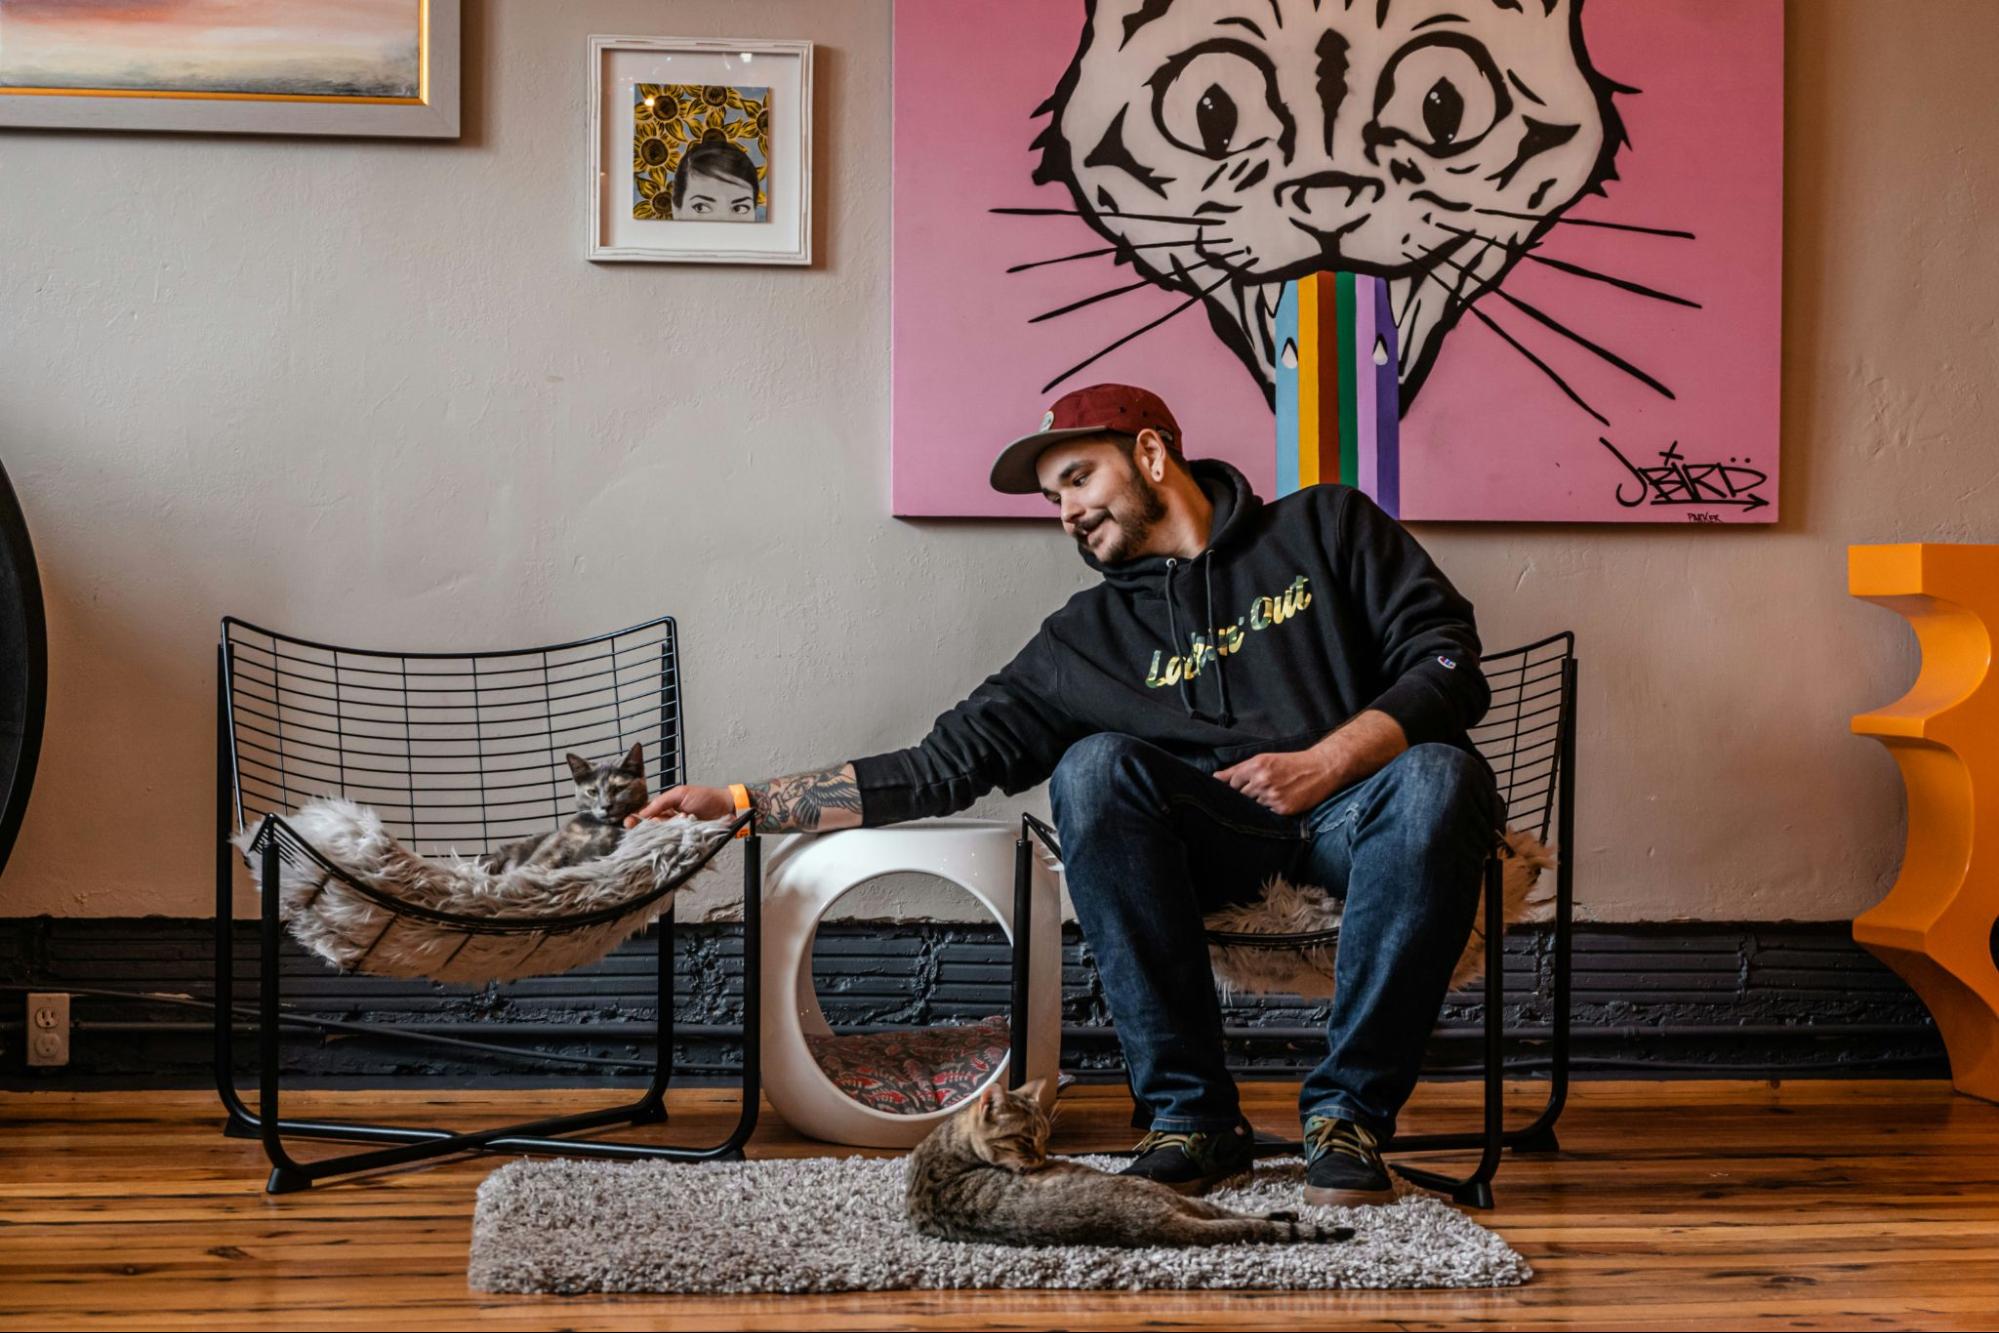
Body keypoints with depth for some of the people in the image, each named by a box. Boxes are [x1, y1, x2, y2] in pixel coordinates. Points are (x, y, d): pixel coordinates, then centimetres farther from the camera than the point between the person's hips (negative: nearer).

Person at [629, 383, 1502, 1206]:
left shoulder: (1329, 526, 12)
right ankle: (1189, 1115, -22)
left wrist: (1326, 763, -14)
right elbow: (947, 762, 14)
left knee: (1438, 777, -35)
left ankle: (1347, 1112, -23)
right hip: (1219, 838, 2)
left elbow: (1449, 664, 2)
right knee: (1095, 767, -27)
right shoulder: (1086, 638, 17)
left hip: (1358, 804, -2)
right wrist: (744, 802, 8)